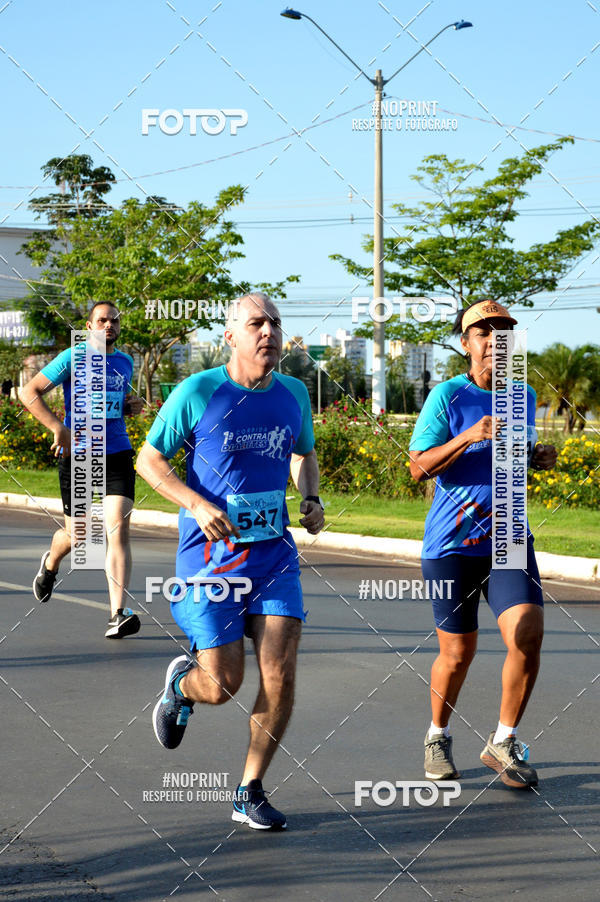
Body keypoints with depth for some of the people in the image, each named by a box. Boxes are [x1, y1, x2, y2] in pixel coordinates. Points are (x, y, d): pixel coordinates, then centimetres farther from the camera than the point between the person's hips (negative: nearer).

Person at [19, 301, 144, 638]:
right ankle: (50, 564, 46)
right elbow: (30, 392, -6)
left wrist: (131, 407, 6)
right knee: (77, 534, 7)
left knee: (119, 528, -15)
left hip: (118, 455, 3)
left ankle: (118, 615, -19)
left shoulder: (125, 362, 13)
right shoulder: (72, 359, -3)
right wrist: (59, 428, -18)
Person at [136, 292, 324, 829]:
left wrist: (312, 499, 2)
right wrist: (198, 505, -18)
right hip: (211, 557, -3)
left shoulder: (293, 394, 5)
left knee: (280, 676, -8)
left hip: (274, 554, 4)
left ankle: (250, 794, 10)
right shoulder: (197, 392, -9)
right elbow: (149, 459, -3)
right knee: (222, 685, -4)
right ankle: (181, 684, 35)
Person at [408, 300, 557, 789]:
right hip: (451, 545, -3)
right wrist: (468, 436, -23)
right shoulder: (448, 396, -6)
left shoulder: (524, 396, 9)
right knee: (457, 654, 4)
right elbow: (418, 467, -10)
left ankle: (503, 743, 3)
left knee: (528, 635, -15)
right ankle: (438, 737, 32)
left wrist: (539, 456, 3)